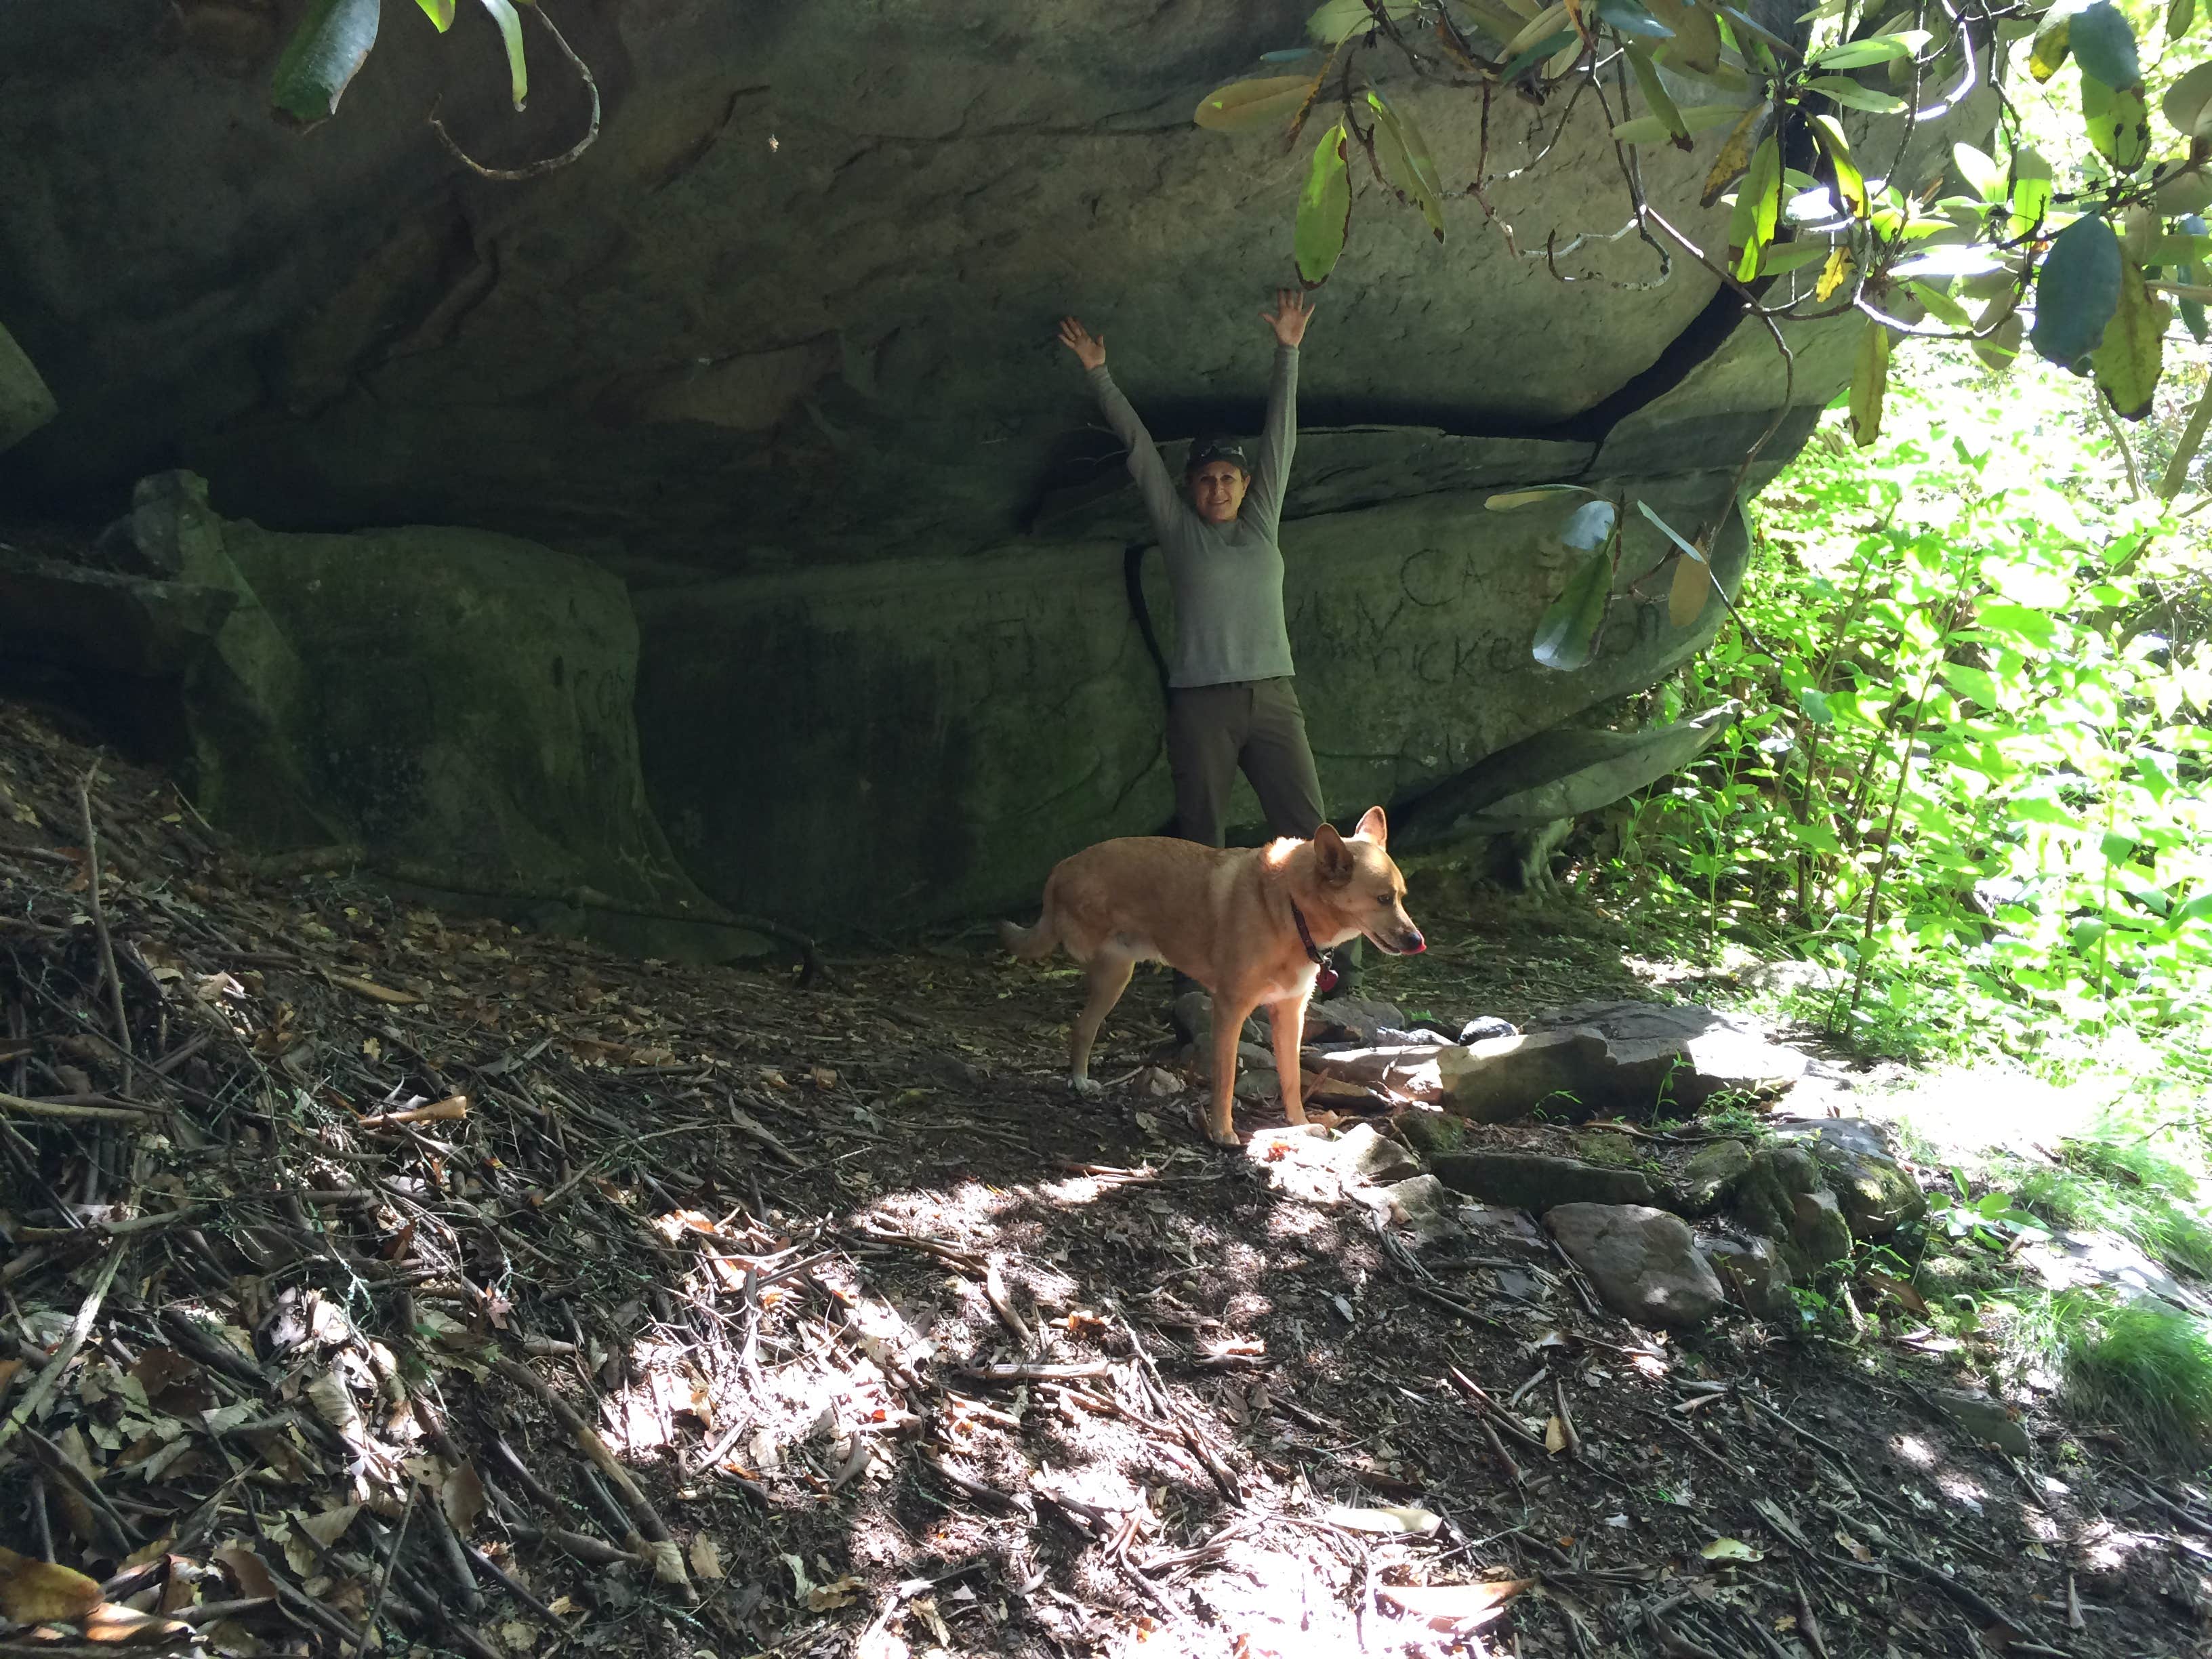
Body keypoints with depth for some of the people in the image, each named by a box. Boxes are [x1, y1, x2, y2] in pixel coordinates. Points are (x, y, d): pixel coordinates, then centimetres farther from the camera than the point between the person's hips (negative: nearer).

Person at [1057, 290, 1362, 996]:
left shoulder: (1261, 524, 15)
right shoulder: (1178, 531, 10)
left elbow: (1281, 439, 14)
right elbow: (1139, 447, 8)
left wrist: (1287, 353, 11)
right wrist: (1098, 374, 8)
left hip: (1272, 697, 2)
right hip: (1202, 704, -2)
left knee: (1309, 832, -5)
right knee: (1201, 844, 0)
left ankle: (1340, 950, -3)